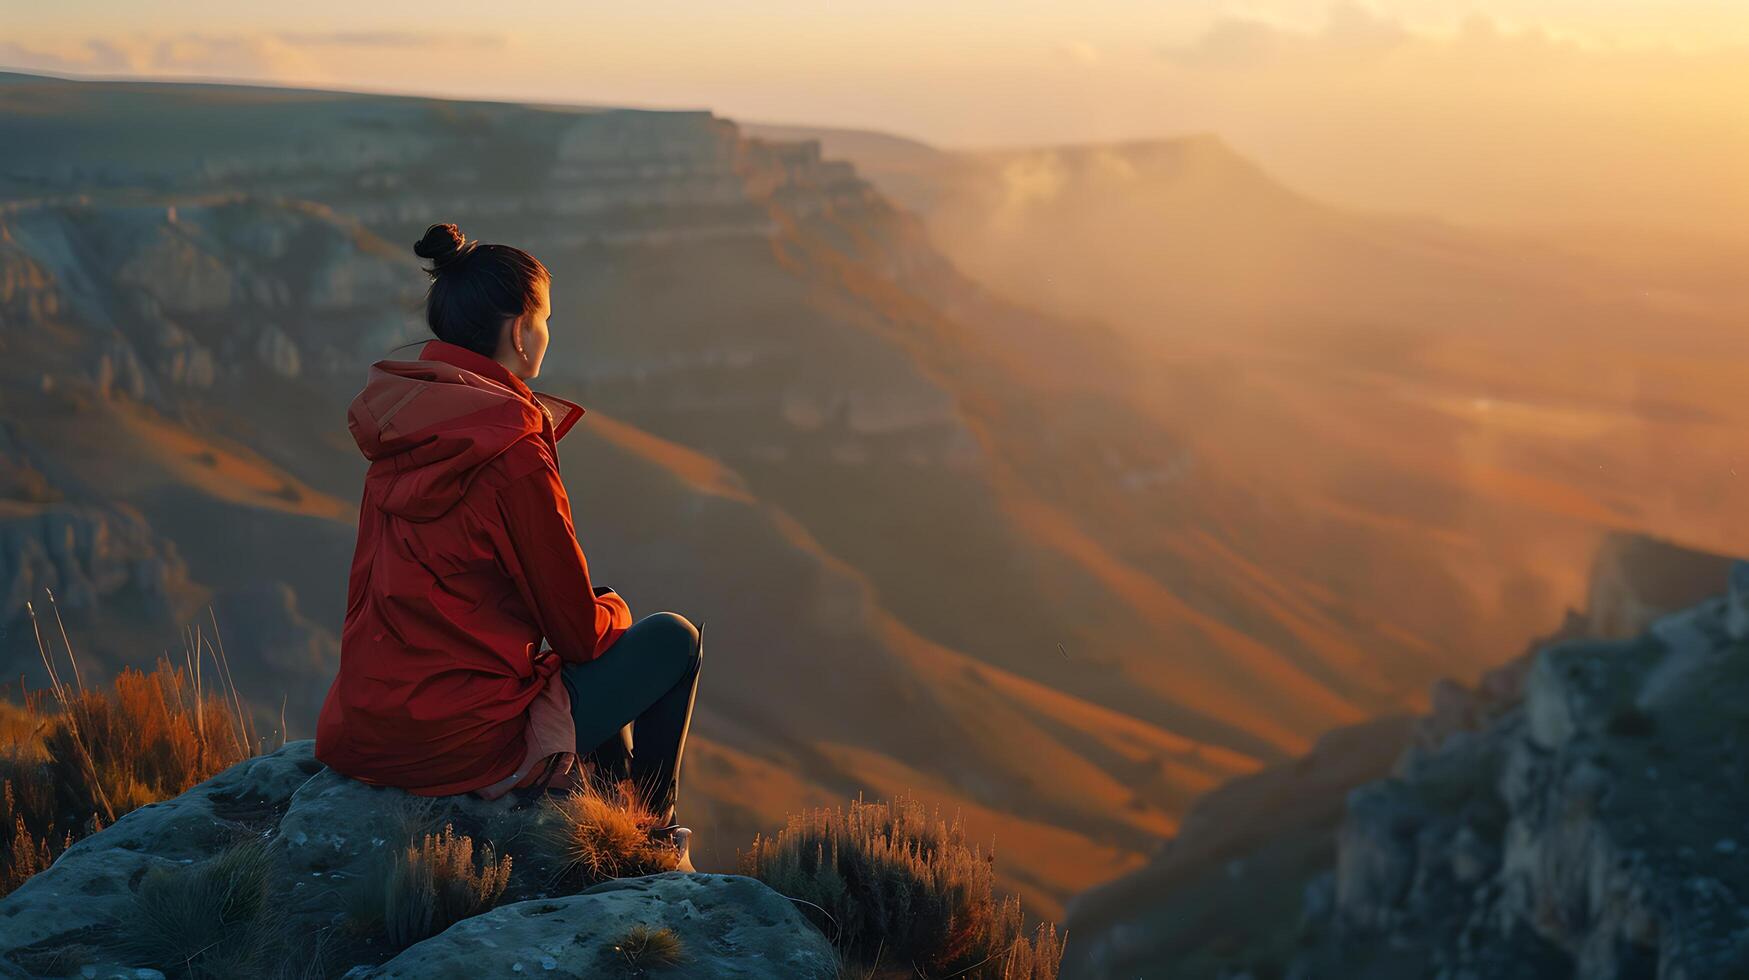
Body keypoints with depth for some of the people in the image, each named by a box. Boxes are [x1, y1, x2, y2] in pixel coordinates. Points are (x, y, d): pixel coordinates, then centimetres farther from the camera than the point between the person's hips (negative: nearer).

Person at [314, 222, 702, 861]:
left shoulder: (399, 432, 5)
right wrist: (614, 610, 11)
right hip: (456, 746, -8)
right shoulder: (514, 453, -21)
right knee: (673, 639, 11)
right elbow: (579, 630, -12)